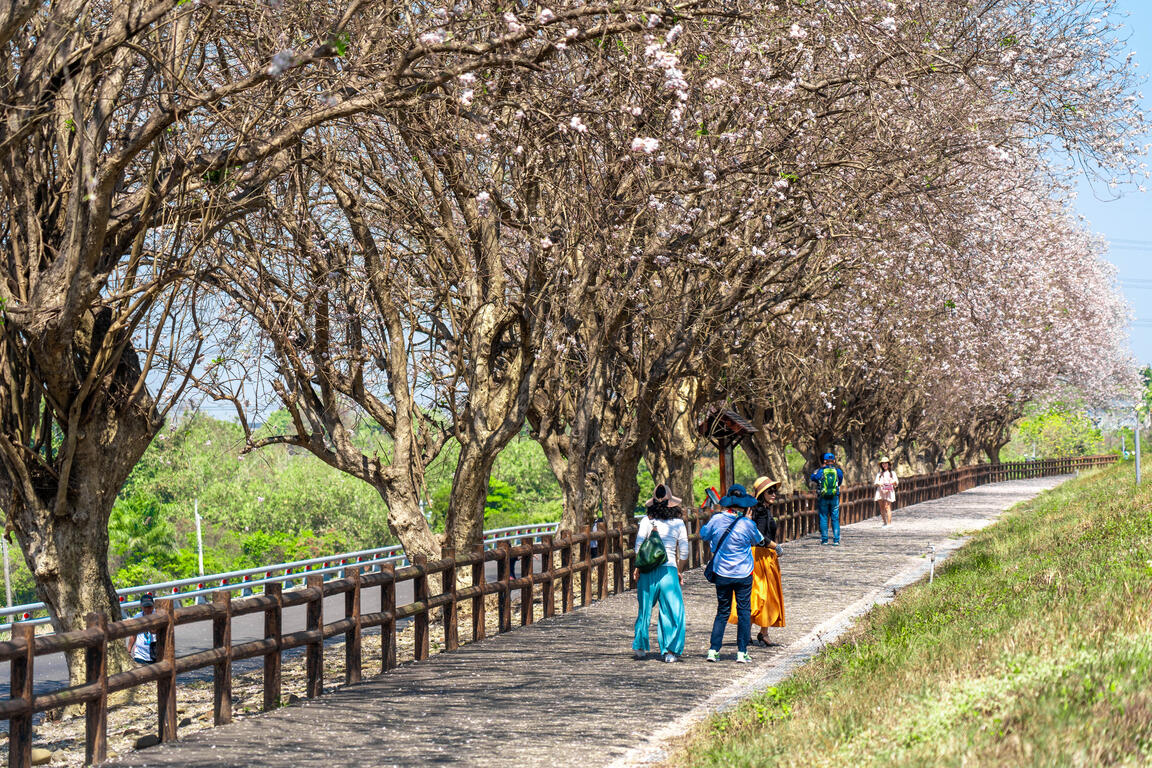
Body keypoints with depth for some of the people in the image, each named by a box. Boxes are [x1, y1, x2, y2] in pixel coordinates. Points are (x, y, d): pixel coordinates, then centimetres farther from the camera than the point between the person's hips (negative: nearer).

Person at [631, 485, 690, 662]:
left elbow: (638, 545, -5)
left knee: (644, 609, 13)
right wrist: (679, 572, 13)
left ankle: (640, 647, 20)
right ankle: (670, 651, 1)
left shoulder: (647, 521, 0)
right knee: (673, 611, 5)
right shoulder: (678, 523, 2)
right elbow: (684, 551, 2)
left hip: (648, 569, 1)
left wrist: (637, 567, 5)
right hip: (669, 569, -1)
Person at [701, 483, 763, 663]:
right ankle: (741, 652, 6)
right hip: (743, 574, -2)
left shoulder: (716, 520, -8)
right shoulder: (747, 524, -14)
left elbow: (703, 535, 11)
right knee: (744, 612, 8)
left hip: (722, 574, 2)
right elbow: (758, 540, 5)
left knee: (722, 612, 13)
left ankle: (713, 650, 5)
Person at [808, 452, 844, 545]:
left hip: (823, 498, -1)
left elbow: (811, 479, 10)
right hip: (835, 498, 1)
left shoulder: (820, 471, -5)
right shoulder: (838, 471, 0)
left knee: (823, 518, 7)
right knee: (835, 519, 4)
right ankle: (836, 540, -2)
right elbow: (841, 483, 15)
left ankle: (824, 539, 7)